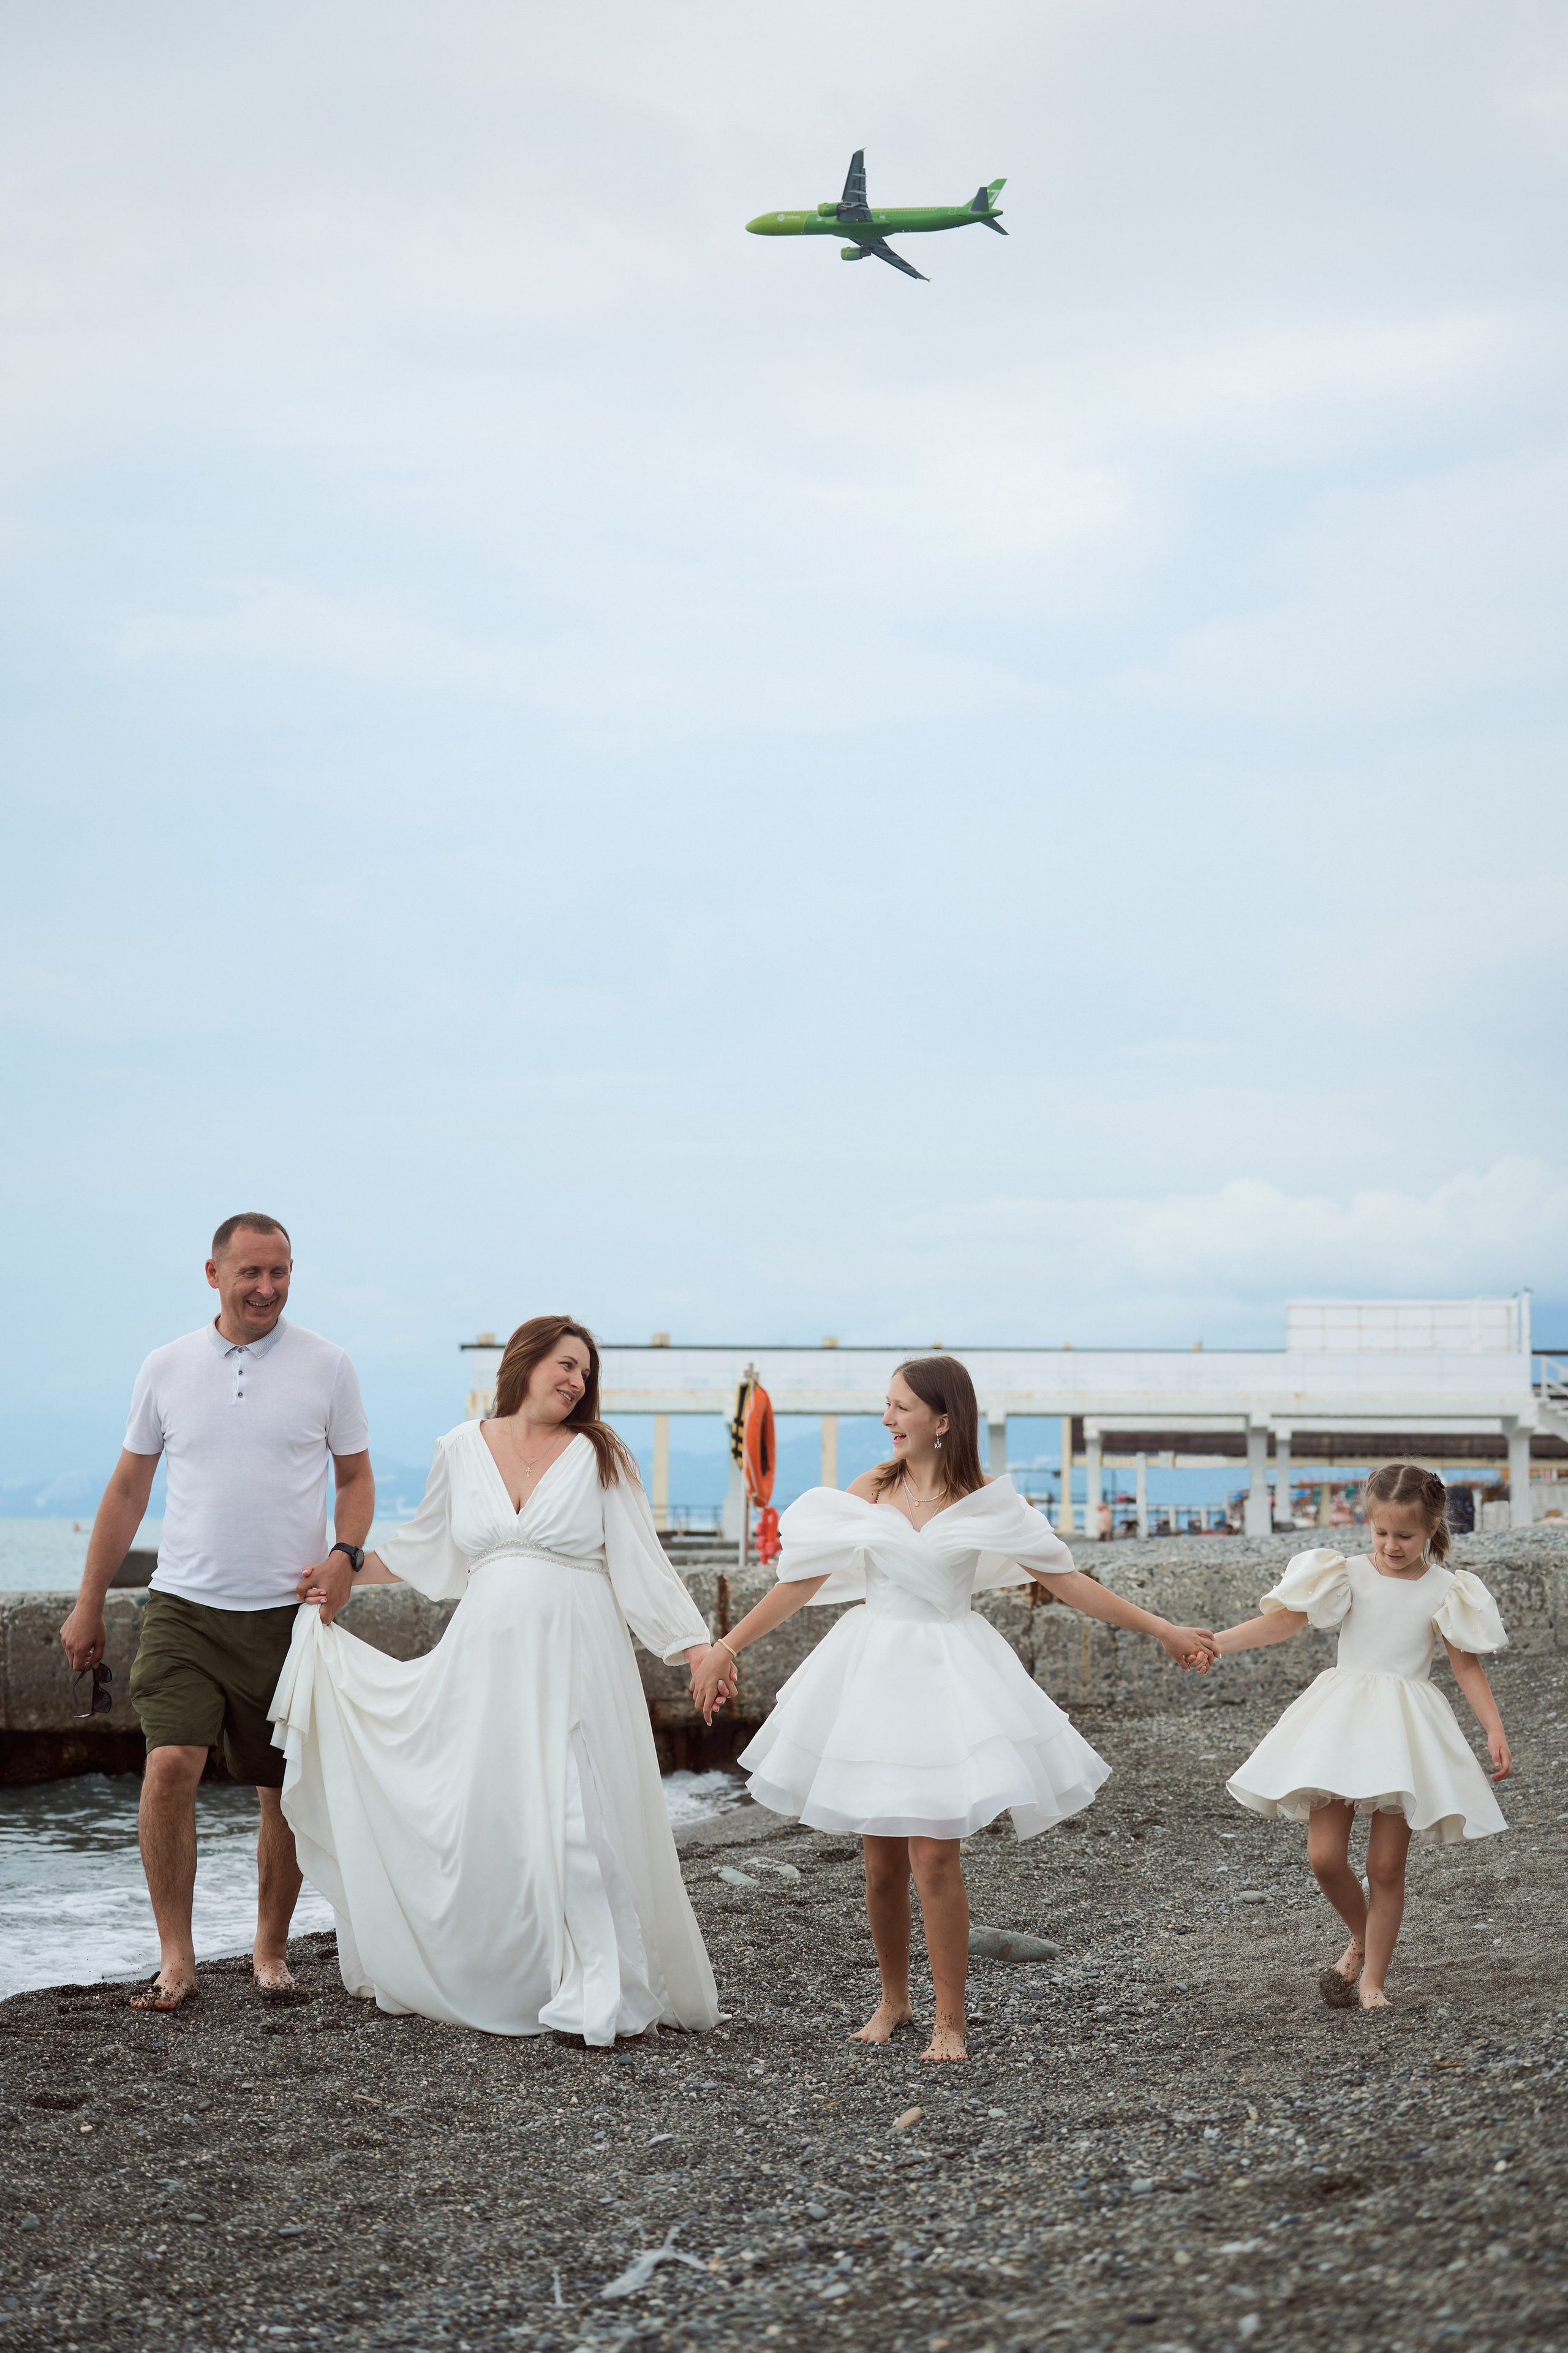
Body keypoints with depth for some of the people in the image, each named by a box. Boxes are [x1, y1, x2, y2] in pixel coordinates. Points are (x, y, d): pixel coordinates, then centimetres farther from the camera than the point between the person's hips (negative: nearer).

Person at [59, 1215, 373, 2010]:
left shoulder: (325, 1366, 2)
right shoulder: (167, 1368, 5)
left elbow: (355, 1476, 10)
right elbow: (129, 1487, 12)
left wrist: (344, 1556, -10)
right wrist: (89, 1604, 13)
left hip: (286, 1610, 0)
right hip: (184, 1607, 0)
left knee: (287, 1790, 5)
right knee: (170, 1765, -16)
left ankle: (271, 1949, 22)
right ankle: (174, 1956, -7)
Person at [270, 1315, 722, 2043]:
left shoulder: (597, 1456, 3)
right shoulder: (461, 1449, 9)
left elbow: (642, 1562, 2)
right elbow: (424, 1544, 24)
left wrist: (699, 1649, -4)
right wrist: (344, 1577, 28)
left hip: (574, 1661, -2)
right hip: (488, 1655, 3)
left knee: (576, 1819, -9)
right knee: (483, 1822, 3)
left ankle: (597, 1994, -2)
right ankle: (491, 1981, 17)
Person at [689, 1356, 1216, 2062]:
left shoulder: (984, 1502, -3)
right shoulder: (869, 1492, 2)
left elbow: (1066, 1582, 0)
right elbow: (802, 1581, 6)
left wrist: (1162, 1631, -2)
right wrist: (726, 1648, 5)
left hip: (947, 1677, -2)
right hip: (872, 1671, 2)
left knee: (934, 1856, -10)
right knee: (882, 1863, 6)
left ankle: (950, 2021, 3)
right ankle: (893, 1999, 26)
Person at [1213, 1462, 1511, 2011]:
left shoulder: (1444, 1590, 1)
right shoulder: (1349, 1575, 2)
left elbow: (1467, 1664, 3)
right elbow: (1284, 1620, -2)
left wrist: (1495, 1730, -7)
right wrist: (1215, 1643, -13)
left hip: (1405, 1727, -1)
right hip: (1340, 1719, 1)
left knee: (1386, 1866, 0)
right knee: (1324, 1856, -6)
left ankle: (1372, 1981, 13)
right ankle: (1361, 1941, 22)